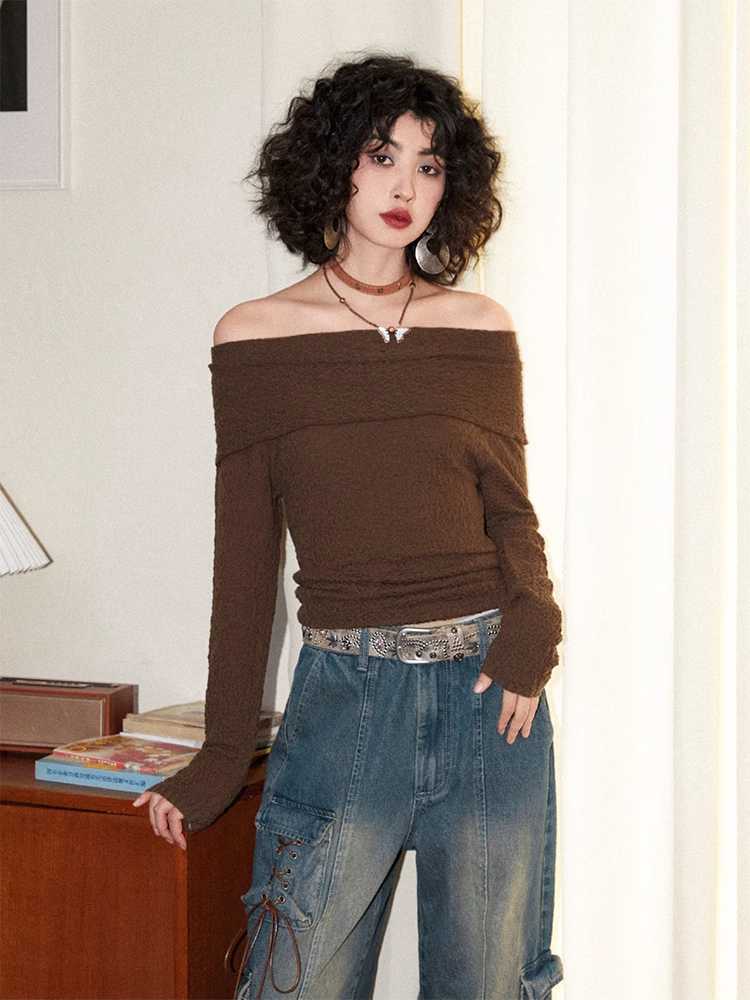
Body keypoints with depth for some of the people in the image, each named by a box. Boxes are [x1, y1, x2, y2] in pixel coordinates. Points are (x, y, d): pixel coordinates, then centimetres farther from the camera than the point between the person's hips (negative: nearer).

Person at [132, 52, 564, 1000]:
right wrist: (221, 755, 5)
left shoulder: (482, 328, 6)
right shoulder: (254, 337, 2)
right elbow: (245, 551, 4)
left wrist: (531, 627, -10)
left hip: (488, 692, 2)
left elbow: (510, 509, 11)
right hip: (345, 695, -1)